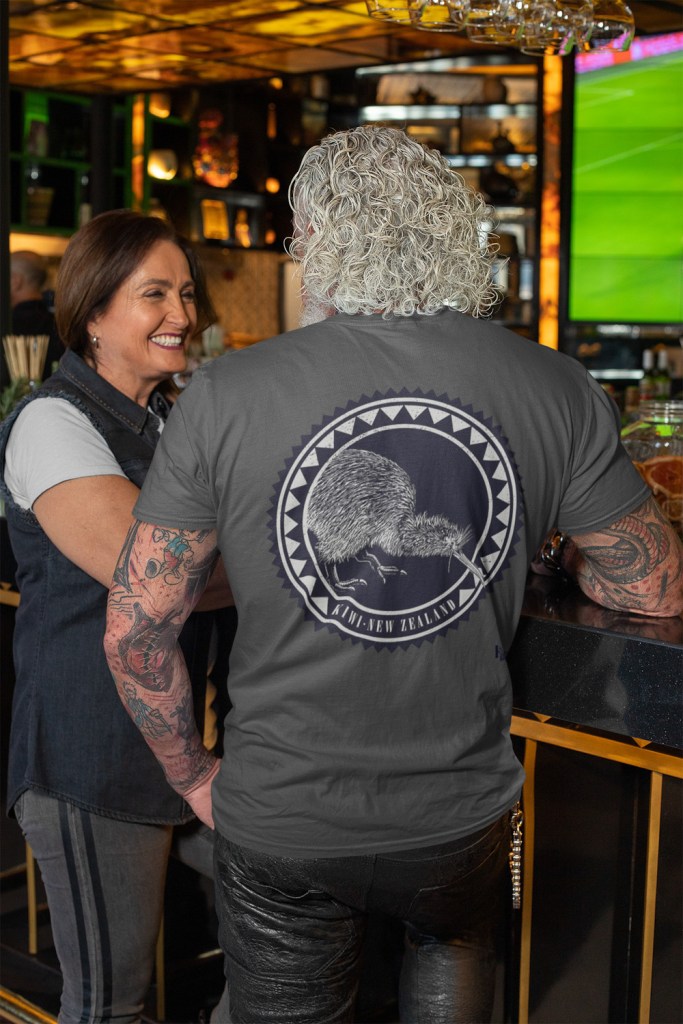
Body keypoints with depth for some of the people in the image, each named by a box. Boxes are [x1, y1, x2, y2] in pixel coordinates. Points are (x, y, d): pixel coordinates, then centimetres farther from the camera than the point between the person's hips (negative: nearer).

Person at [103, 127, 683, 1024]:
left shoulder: (224, 396, -15)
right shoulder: (557, 389, -10)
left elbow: (135, 632, -9)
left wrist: (192, 774, 7)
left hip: (281, 827, -1)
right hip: (465, 817, 2)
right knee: (454, 948, 34)